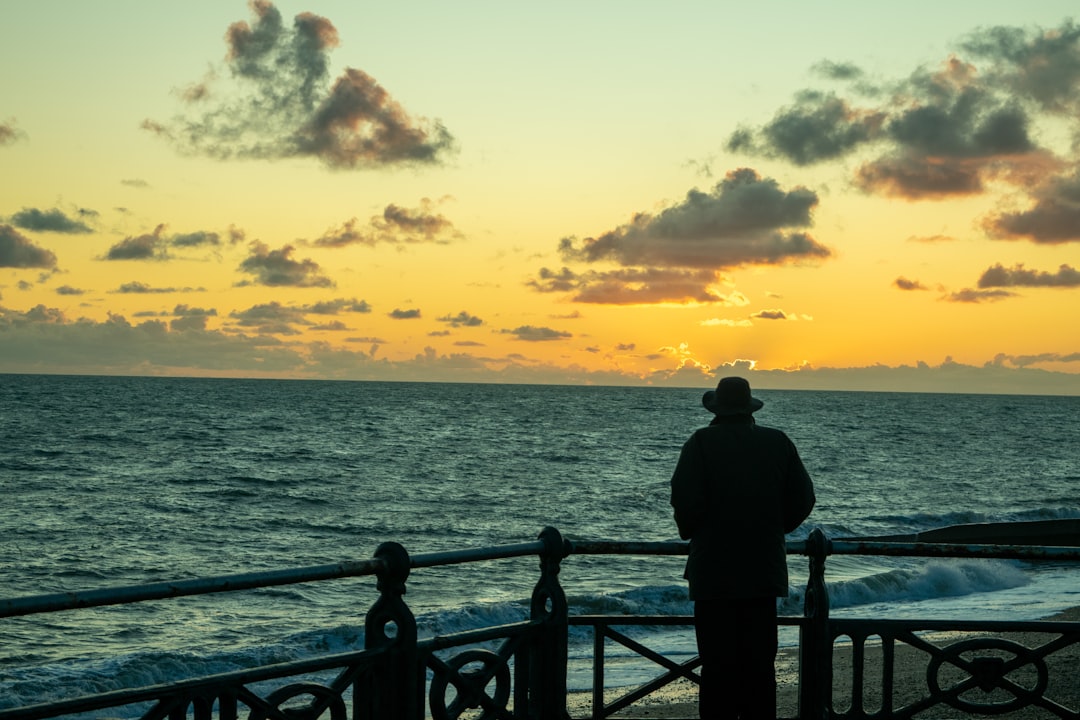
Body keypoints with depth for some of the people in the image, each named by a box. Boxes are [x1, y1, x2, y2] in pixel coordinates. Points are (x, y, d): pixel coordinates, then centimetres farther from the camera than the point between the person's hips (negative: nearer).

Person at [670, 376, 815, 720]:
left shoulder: (702, 442, -7)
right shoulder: (779, 443, 4)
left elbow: (685, 498, -16)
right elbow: (803, 499, 3)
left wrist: (689, 532, 3)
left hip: (714, 568, -3)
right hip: (764, 568, 3)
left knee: (718, 664, 0)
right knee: (760, 665, 10)